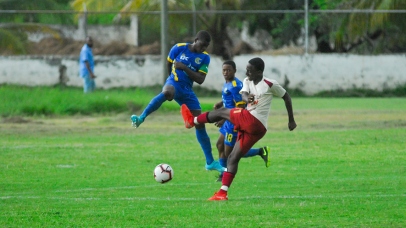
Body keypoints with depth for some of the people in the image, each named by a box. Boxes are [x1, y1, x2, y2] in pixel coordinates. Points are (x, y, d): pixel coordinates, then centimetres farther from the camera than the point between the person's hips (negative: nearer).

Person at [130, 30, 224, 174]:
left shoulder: (205, 57, 1)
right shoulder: (179, 48, -6)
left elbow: (200, 80, -6)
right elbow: (169, 64, 12)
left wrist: (185, 68, -18)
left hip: (187, 91, 4)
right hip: (174, 82, -4)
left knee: (200, 124, 3)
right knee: (167, 92, -45)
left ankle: (210, 162, 11)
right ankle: (141, 118, -46)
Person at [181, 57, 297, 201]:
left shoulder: (270, 85, -4)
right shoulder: (247, 81, 13)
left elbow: (286, 97, 8)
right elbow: (243, 95, -6)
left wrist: (291, 120, 13)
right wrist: (247, 98, -32)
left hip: (254, 122, -7)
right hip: (248, 126, 7)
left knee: (222, 112, 0)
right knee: (233, 158, 4)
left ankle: (193, 120, 21)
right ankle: (222, 193, 4)